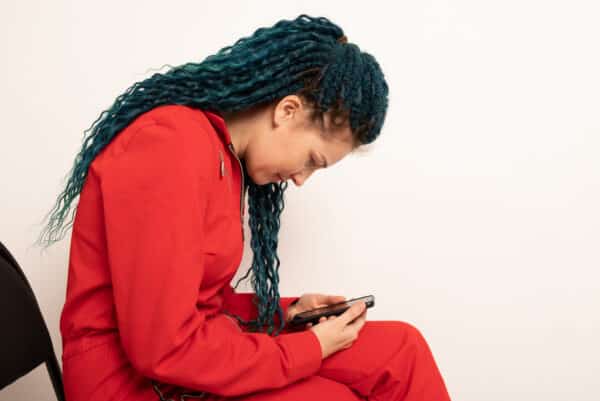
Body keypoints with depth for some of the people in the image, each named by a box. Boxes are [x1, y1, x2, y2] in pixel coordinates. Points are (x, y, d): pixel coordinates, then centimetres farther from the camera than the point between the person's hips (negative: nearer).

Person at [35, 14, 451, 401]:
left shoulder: (226, 155, 9)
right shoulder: (172, 148, -22)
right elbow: (163, 348, -24)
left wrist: (286, 312, 0)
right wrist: (309, 350, -14)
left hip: (191, 353, 8)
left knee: (400, 351, -3)